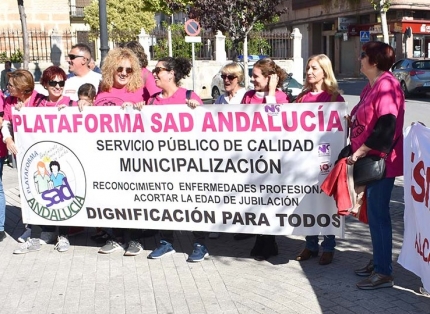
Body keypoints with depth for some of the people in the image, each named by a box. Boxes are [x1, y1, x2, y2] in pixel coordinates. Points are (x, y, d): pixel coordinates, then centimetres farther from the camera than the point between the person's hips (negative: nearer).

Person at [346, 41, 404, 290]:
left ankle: (384, 273, 4)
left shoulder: (386, 85, -16)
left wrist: (359, 153, -20)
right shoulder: (371, 86, 15)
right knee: (374, 213, 15)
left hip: (381, 161, -10)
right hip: (369, 160, 10)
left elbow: (386, 126, -24)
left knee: (378, 214, -5)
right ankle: (379, 261, 27)